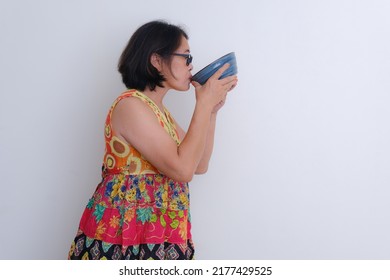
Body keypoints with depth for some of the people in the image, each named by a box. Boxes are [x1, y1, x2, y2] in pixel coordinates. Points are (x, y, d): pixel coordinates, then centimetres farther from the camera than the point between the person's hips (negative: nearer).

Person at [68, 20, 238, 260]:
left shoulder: (159, 111, 13)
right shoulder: (131, 105, -16)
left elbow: (200, 165, 12)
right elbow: (183, 169, -23)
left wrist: (212, 109, 6)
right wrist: (204, 103, -16)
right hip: (125, 232, -8)